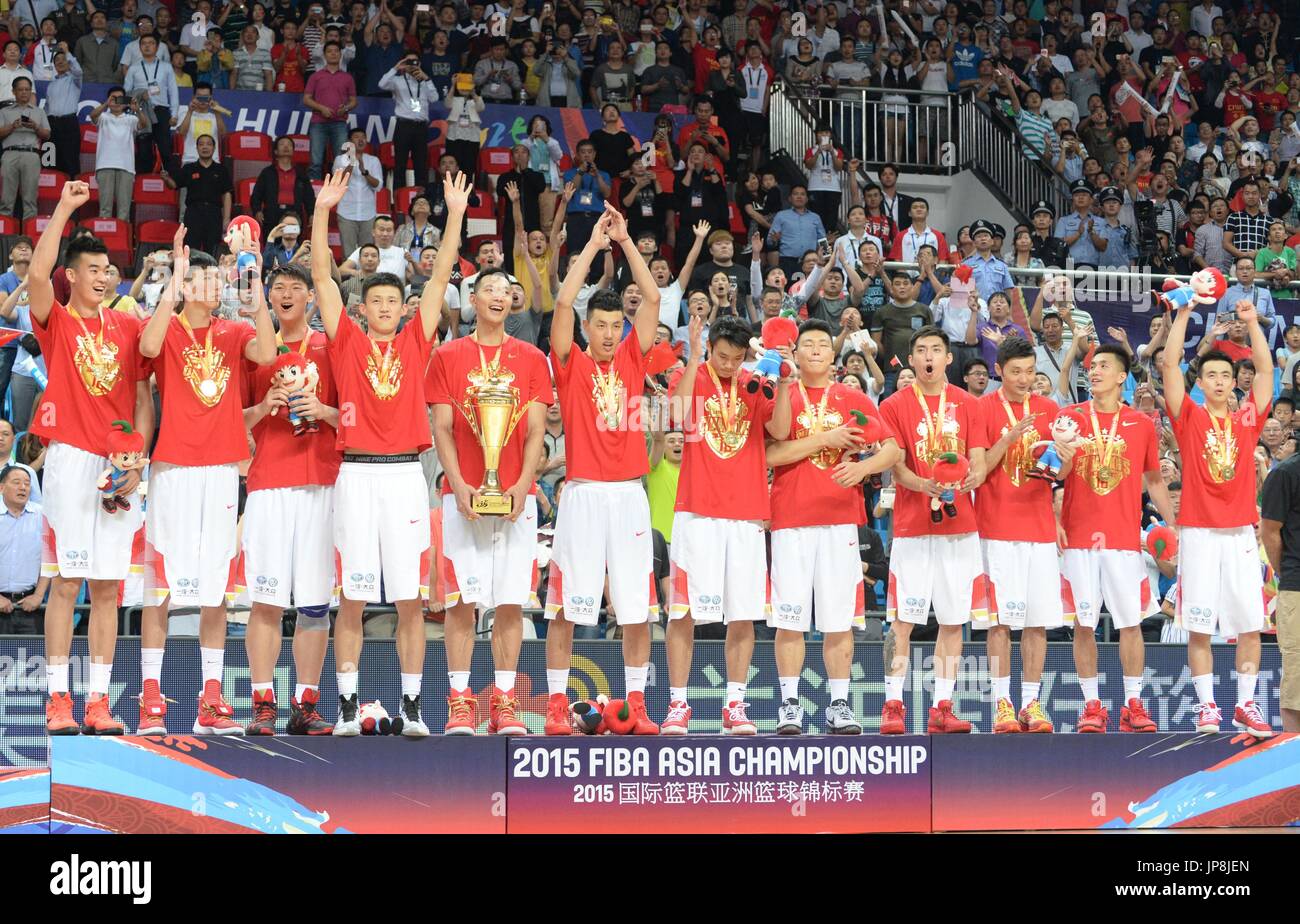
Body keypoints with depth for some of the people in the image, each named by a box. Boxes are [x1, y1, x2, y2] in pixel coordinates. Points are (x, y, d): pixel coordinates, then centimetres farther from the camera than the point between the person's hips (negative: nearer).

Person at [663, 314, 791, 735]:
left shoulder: (756, 385, 10)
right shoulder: (691, 377, 2)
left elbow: (780, 431, -4)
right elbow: (682, 417, -19)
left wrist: (783, 383, -14)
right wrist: (693, 357, -21)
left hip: (746, 516, 3)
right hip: (698, 514, -3)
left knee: (744, 613, 3)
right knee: (683, 610, -3)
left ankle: (734, 705, 10)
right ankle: (677, 704, 3)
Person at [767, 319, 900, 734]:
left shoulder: (854, 400, 12)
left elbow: (893, 450, 7)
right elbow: (769, 453, -7)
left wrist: (863, 467, -12)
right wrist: (824, 439, -11)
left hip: (840, 517, 2)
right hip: (791, 518, -2)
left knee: (839, 618, 2)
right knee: (790, 618, -2)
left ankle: (839, 707, 7)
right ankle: (790, 706, 4)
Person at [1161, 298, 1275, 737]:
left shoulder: (1247, 420, 9)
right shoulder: (1189, 418, 3)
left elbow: (1266, 370, 3)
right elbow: (1170, 363, -5)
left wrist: (1252, 322, -2)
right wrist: (1183, 314, -7)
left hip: (1241, 534, 2)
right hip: (1199, 534, -2)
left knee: (1249, 624, 1)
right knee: (1198, 626, -2)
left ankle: (1246, 705, 8)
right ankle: (1206, 706, 5)